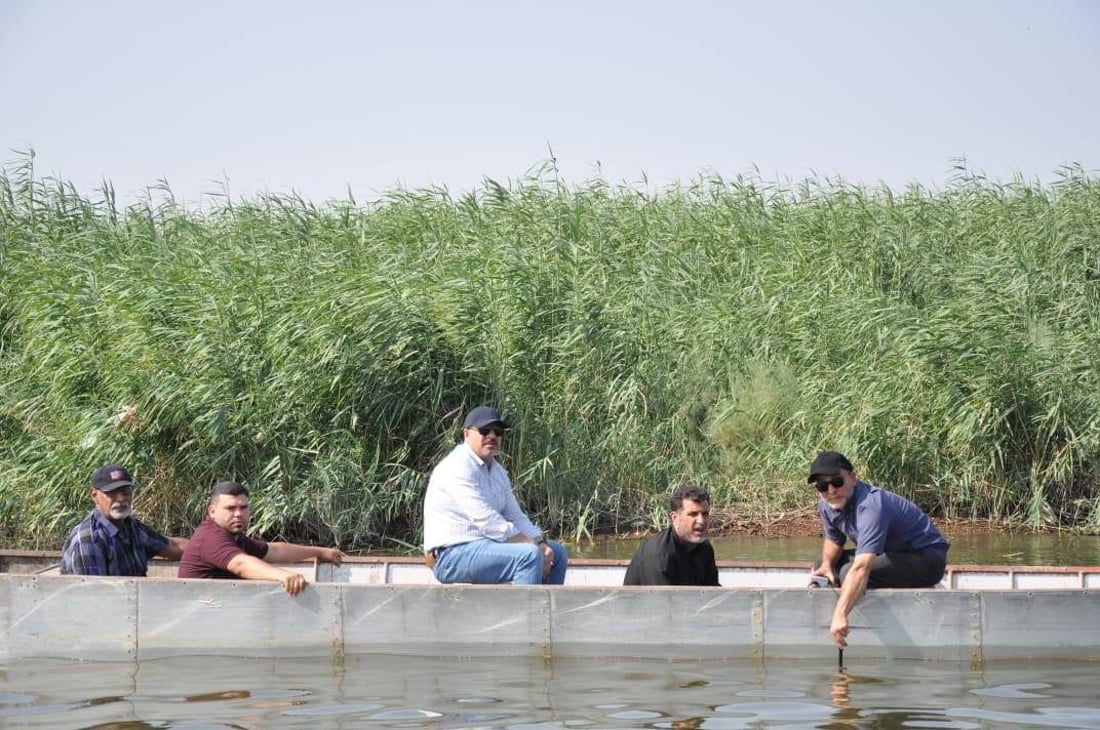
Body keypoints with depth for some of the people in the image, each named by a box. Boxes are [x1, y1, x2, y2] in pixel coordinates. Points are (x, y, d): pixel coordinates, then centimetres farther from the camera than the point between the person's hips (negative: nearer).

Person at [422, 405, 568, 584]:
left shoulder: (497, 471, 15)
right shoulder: (458, 468, -16)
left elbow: (516, 517, 14)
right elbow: (487, 522, -22)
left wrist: (541, 543, -6)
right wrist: (533, 545, -19)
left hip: (484, 546, 10)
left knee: (556, 552, 12)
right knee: (529, 555, -29)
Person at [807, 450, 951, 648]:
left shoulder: (870, 505, -34)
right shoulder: (826, 506, -5)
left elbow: (861, 568, -45)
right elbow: (834, 541, 17)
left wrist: (840, 615, -53)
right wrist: (827, 565, -6)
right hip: (891, 554, 10)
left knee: (851, 572, -30)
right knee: (821, 565, 10)